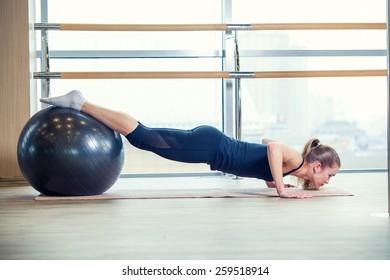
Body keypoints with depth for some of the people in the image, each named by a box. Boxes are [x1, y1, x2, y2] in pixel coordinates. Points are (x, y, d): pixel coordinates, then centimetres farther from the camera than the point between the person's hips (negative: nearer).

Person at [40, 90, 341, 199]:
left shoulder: (289, 162, 15)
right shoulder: (295, 161, -11)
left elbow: (265, 143, 34)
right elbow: (273, 146, -33)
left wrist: (269, 178, 26)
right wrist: (281, 189, -27)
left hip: (210, 141, 7)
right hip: (209, 144, -7)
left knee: (146, 138, 8)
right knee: (143, 137, -9)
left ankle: (80, 105, 10)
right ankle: (79, 103, -9)